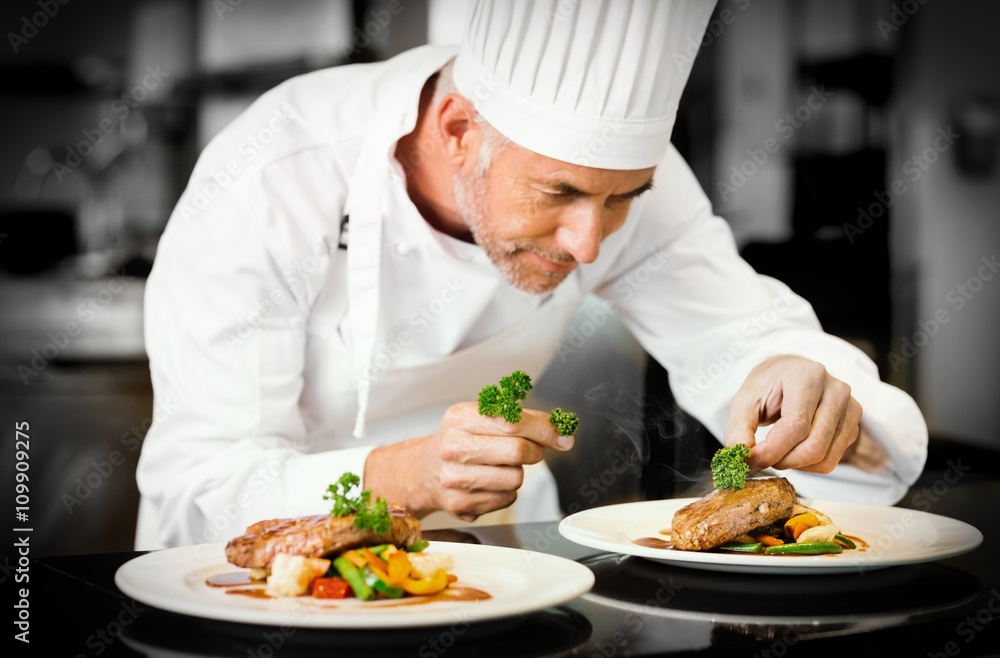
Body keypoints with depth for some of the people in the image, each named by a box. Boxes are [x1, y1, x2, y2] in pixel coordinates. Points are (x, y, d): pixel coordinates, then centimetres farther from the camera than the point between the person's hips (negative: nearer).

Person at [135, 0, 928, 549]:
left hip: (490, 545, 3)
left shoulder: (608, 158, -14)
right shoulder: (263, 186, -27)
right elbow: (197, 486, -25)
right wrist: (401, 478, -42)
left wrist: (796, 376, -31)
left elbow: (736, 333, -8)